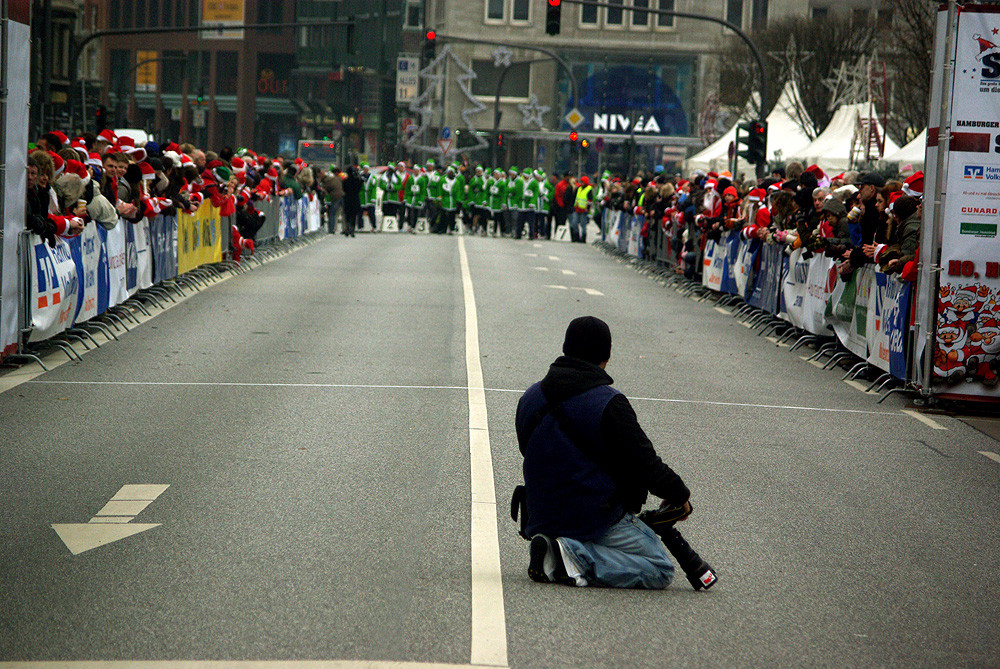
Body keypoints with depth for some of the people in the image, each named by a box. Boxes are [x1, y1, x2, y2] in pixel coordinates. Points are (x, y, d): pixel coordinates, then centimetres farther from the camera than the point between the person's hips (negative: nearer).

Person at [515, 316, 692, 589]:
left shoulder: (529, 399, 6)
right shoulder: (608, 404, -16)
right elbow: (645, 462, -12)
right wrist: (678, 494, 5)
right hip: (597, 521, -7)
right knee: (661, 570, 1)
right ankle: (577, 557, -18)